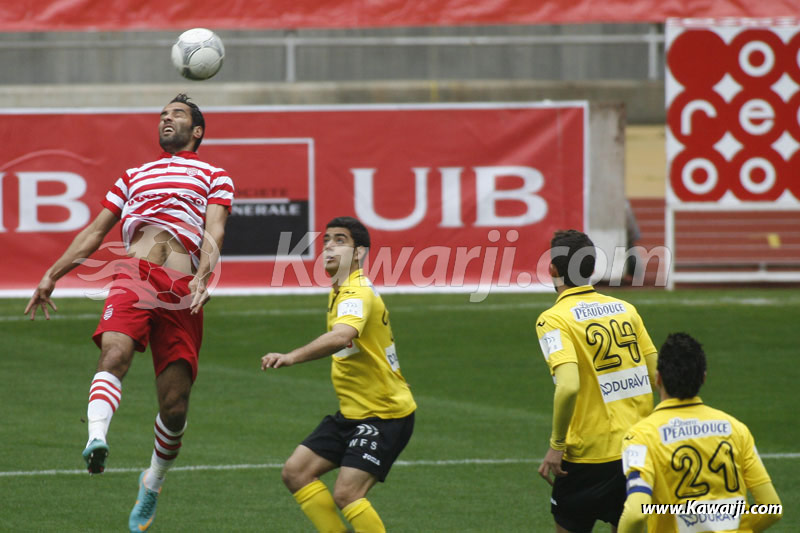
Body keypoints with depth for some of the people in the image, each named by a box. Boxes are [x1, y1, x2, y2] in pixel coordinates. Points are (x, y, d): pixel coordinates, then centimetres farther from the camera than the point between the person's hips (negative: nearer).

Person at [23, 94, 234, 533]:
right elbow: (95, 232, 31)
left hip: (180, 288, -2)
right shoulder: (134, 176, 31)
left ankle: (152, 483, 19)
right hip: (132, 276, 2)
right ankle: (96, 439, -51)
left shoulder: (214, 178, 20)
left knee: (174, 405, -4)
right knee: (115, 352, -31)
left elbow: (213, 233, 3)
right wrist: (52, 276, 21)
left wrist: (202, 277, -16)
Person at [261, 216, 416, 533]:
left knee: (346, 494, -21)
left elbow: (342, 337, -44)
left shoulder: (357, 294, -22)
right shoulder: (339, 292, 9)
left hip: (385, 415, -10)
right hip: (353, 412, 10)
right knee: (296, 472, 3)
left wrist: (293, 357, -56)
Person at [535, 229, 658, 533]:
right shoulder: (626, 310, 7)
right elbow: (658, 376, 8)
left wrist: (556, 445, -15)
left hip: (588, 455, -5)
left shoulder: (553, 320, -11)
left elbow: (568, 386, -24)